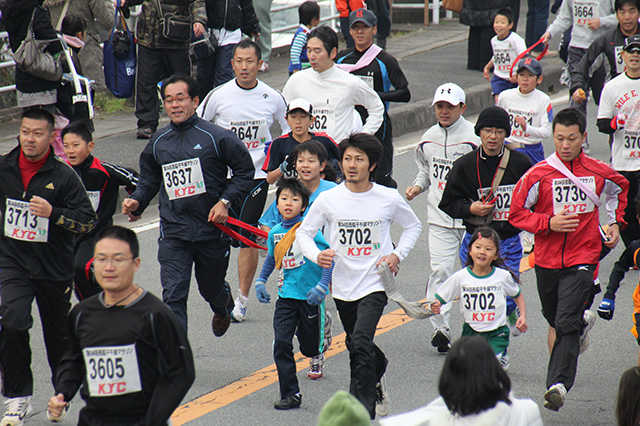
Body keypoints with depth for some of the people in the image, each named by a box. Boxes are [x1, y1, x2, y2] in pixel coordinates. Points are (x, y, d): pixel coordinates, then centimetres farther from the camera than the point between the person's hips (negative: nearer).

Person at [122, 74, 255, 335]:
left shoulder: (216, 137, -7)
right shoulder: (158, 143, 7)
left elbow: (245, 171, -1)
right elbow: (148, 180, 20)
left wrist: (225, 201, -11)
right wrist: (137, 202, 0)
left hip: (212, 229, -2)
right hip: (173, 233, 2)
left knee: (211, 289, 19)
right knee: (173, 297, -13)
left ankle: (223, 307, 56)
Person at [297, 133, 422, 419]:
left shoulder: (389, 199, -5)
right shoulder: (328, 199, -4)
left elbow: (413, 226, 13)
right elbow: (304, 232, 6)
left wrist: (397, 255, -2)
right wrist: (317, 255, -14)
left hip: (375, 283, -3)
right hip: (342, 285, 3)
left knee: (361, 343, -21)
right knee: (356, 347, 18)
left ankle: (363, 409, -13)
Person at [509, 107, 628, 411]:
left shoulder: (599, 173, -2)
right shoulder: (539, 175, -9)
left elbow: (619, 189, 22)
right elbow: (516, 213, -6)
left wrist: (615, 223, 12)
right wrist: (549, 223, -19)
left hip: (582, 259, -2)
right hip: (547, 258, 2)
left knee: (566, 323, -16)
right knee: (553, 316, 22)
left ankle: (558, 383, -18)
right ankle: (584, 320, 55)